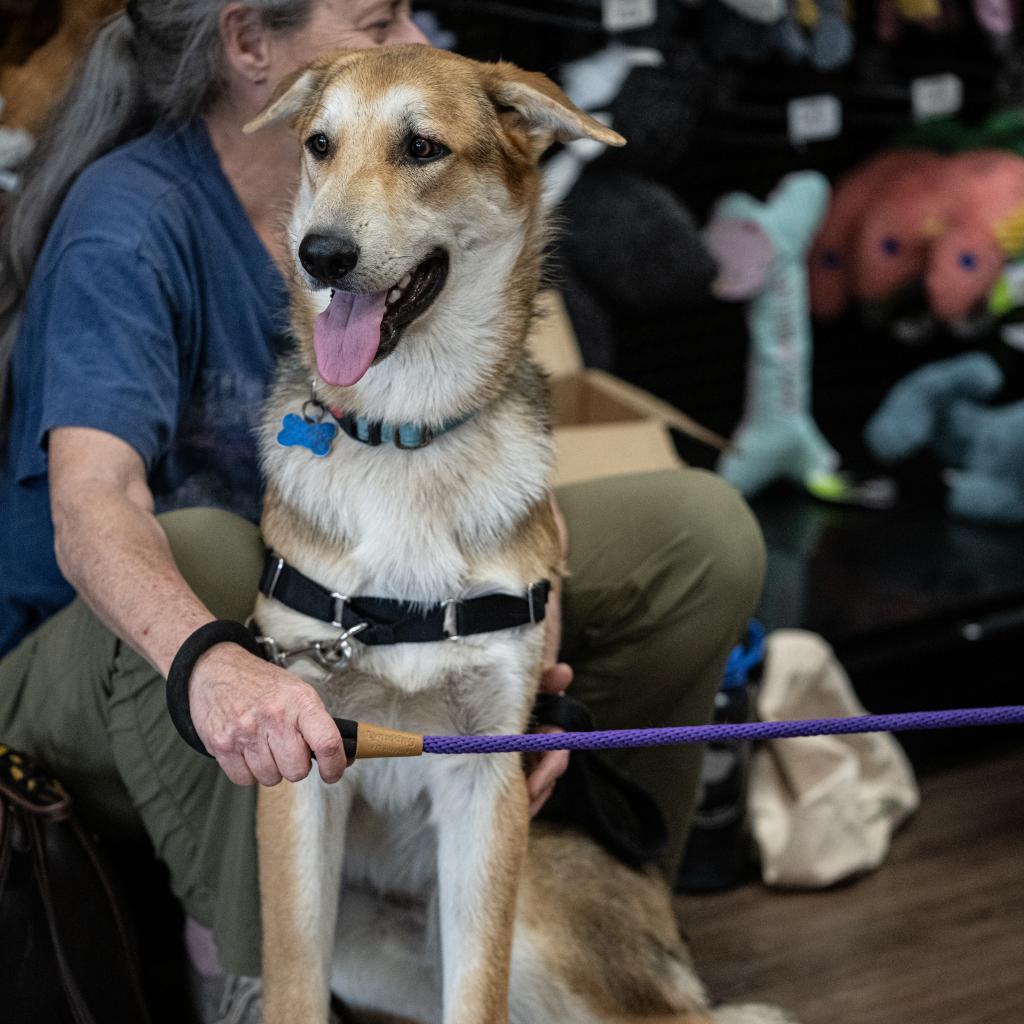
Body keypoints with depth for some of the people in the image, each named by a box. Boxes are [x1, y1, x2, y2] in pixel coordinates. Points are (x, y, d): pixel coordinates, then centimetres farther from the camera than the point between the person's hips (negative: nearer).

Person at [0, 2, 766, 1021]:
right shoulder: (131, 219, -22)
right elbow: (91, 511, -37)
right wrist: (215, 664, -58)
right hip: (102, 671, -6)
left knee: (700, 529, -5)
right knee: (201, 550, -41)